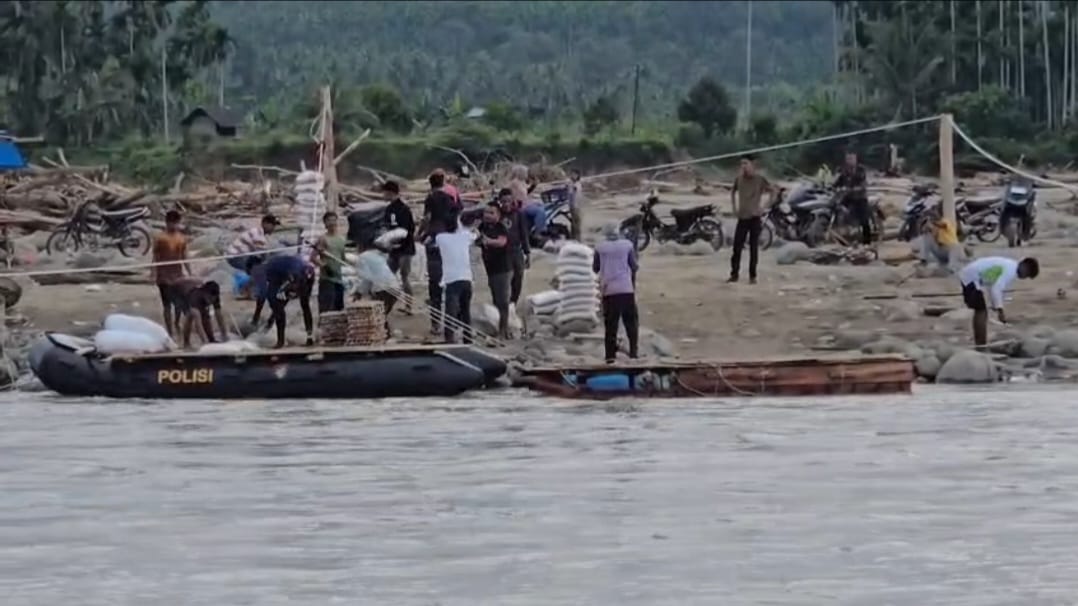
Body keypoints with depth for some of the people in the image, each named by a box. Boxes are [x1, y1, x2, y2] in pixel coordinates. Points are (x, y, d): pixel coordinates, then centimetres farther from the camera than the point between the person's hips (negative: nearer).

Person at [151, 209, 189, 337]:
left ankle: (176, 324, 29)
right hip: (164, 276, -4)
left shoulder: (182, 238, 7)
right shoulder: (160, 238, -6)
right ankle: (170, 331, 2)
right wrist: (154, 275, -13)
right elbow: (155, 258, -7)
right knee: (167, 304, -2)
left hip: (178, 275, 4)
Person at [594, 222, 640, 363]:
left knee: (610, 324, 3)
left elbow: (595, 268, 6)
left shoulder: (600, 247, 0)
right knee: (631, 321, 10)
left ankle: (610, 355, -2)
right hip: (626, 288, 0)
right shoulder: (627, 245, 0)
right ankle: (633, 351, 4)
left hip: (608, 290, 0)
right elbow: (634, 266, 2)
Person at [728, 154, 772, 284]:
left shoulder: (760, 179, -7)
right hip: (742, 217, 3)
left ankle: (752, 276, 8)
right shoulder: (739, 178, 4)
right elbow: (733, 192, 22)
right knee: (737, 247, -1)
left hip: (755, 217, -3)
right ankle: (734, 274, 7)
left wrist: (765, 207, -8)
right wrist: (734, 207, 12)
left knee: (754, 248, 1)